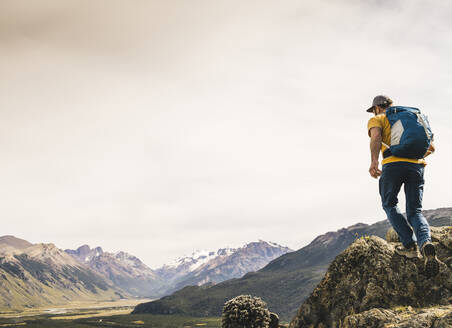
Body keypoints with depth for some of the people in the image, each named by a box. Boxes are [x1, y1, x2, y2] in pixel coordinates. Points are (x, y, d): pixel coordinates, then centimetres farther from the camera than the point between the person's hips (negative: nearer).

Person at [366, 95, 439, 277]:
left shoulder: (377, 120, 16)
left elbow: (376, 136, -9)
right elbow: (431, 147, 25)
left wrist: (374, 161, -21)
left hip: (393, 164, -4)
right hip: (416, 166, 4)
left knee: (390, 205, 17)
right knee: (415, 212, 4)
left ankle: (410, 245, 1)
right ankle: (426, 243, -26)